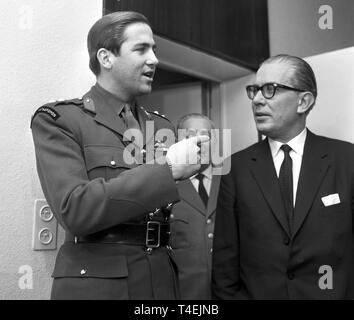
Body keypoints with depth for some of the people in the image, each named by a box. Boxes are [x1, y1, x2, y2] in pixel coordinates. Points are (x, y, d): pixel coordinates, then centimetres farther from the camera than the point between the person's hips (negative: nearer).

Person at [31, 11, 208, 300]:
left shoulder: (162, 127, 10)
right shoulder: (57, 120, -6)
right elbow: (73, 209, -20)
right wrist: (167, 170, -21)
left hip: (163, 279, 5)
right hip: (94, 282, -5)